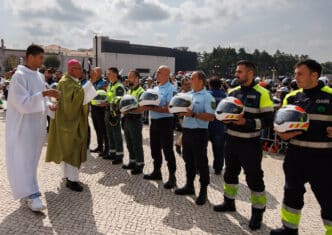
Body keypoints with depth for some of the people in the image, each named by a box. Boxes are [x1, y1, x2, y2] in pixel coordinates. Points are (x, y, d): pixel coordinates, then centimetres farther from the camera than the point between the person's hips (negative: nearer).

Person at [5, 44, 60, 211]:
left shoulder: (39, 76, 9)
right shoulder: (19, 76, -15)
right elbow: (23, 104, -22)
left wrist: (49, 106, -3)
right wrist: (44, 94, -29)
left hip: (37, 125, 8)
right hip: (22, 126, -8)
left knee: (32, 159, 16)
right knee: (24, 159, -2)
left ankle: (27, 191, 31)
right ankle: (31, 195, 4)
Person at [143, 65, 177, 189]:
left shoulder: (171, 89, -11)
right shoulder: (155, 88, 16)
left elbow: (168, 109, -20)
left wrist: (151, 108, -20)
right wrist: (146, 105, -3)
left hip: (165, 122, -8)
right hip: (154, 121, 8)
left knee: (167, 150, -1)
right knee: (155, 148, 16)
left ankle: (172, 176, 10)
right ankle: (156, 171, 32)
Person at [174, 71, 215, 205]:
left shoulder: (207, 97, -10)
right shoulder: (188, 95, 12)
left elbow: (211, 117, -19)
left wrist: (193, 114, -24)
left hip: (199, 133, -7)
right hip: (186, 131, 7)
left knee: (201, 162, 2)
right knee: (188, 160, 16)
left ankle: (203, 190, 15)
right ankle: (189, 186, 31)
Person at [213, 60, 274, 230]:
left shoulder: (262, 94, -9)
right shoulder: (232, 92, 9)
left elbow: (268, 121, -13)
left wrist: (246, 122, -24)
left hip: (250, 144, -6)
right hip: (231, 141, 6)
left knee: (254, 178, 4)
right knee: (230, 173, 18)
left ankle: (258, 212, 21)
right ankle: (229, 202, 37)